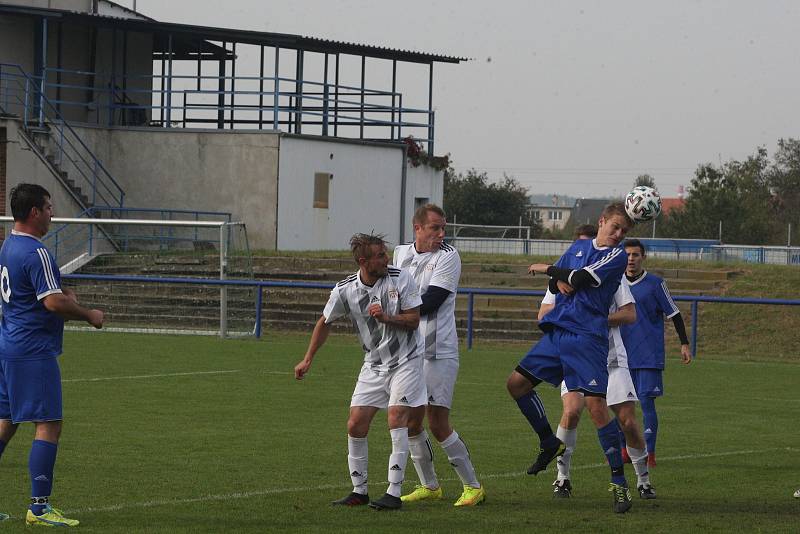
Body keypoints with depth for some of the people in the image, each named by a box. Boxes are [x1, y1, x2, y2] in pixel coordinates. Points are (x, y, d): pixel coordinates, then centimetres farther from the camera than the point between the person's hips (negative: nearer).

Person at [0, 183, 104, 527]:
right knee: (49, 425, -7)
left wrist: (64, 296, 12)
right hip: (34, 352, -10)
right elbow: (53, 302, -22)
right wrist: (89, 315, -7)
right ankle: (39, 508, -10)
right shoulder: (35, 253, -17)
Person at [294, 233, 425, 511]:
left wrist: (386, 318, -27)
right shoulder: (345, 290, -9)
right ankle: (359, 491, 13)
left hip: (405, 360, -3)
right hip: (373, 365, 3)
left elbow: (414, 319, -9)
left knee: (397, 418, -18)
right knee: (355, 425, -2)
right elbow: (325, 322, 9)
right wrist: (308, 359, 12)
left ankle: (394, 493, -15)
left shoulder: (401, 278, -14)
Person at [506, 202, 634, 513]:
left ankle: (619, 483, -10)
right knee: (516, 383, 8)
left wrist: (547, 270, 1)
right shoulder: (579, 247, 16)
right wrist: (561, 281, -12)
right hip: (557, 332, 7)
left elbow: (581, 278, -15)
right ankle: (549, 444, 24)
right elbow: (556, 285, 12)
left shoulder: (617, 256, -5)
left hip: (587, 339, -7)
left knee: (596, 406, -15)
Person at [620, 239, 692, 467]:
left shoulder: (655, 284, -3)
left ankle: (649, 453, -4)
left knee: (646, 401, -8)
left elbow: (674, 314, 1)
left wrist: (684, 344, -3)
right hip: (622, 355, 4)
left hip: (649, 356, -4)